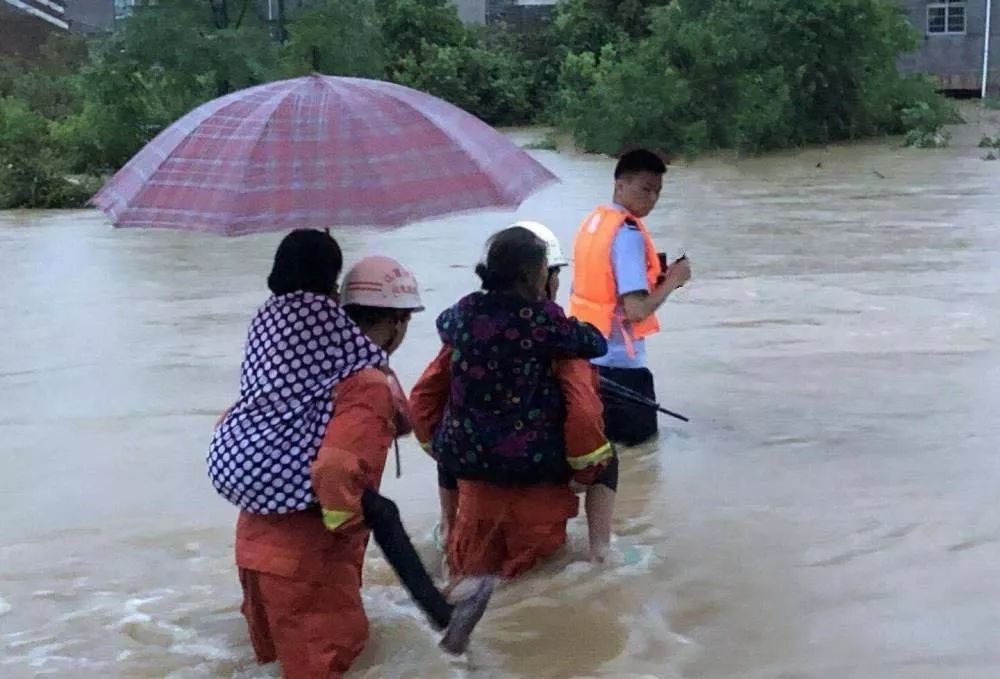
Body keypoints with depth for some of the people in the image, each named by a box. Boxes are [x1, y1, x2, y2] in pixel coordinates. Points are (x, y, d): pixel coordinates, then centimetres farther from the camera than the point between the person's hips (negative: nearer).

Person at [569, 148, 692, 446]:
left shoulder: (593, 220, 6)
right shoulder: (629, 234, -21)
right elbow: (637, 310, -25)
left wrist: (652, 276, 8)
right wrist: (672, 280, -11)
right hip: (617, 359, -8)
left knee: (593, 425, 26)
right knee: (639, 436, 8)